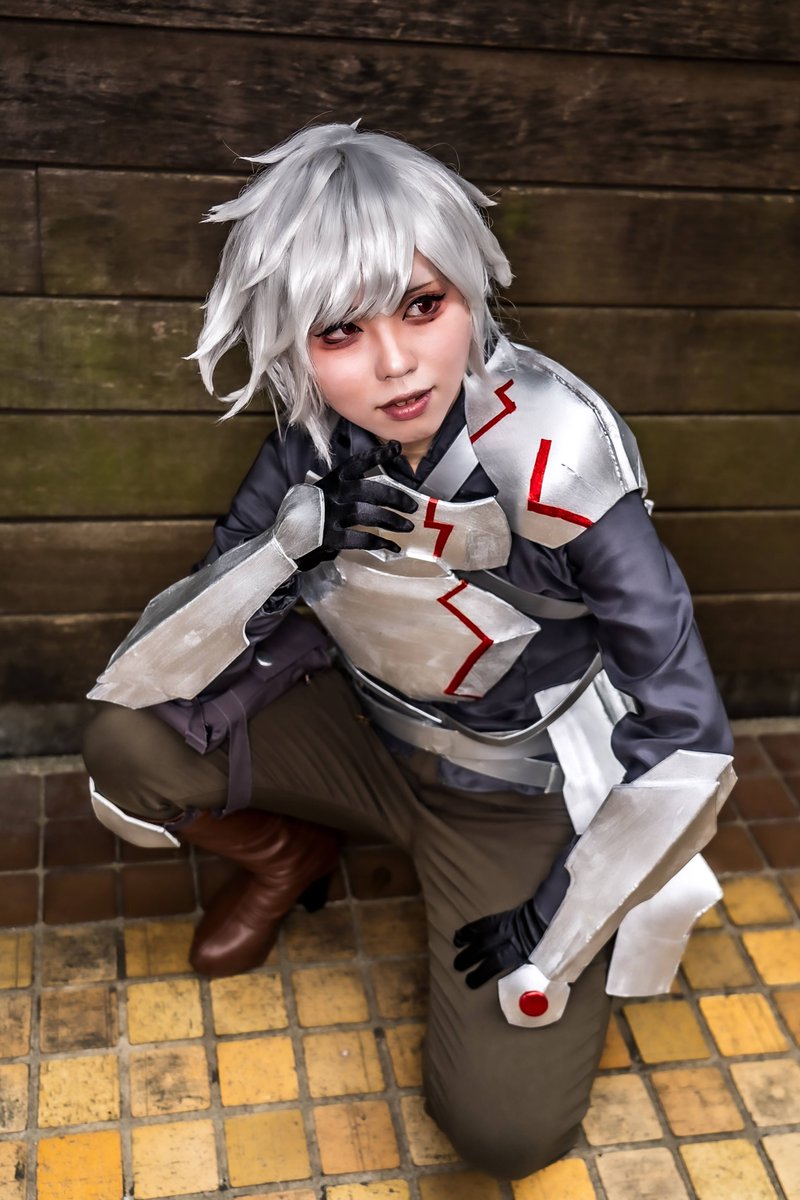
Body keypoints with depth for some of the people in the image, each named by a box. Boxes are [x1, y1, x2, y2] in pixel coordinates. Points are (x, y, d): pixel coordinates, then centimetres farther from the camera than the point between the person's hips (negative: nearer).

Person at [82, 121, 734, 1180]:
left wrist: (554, 929, -15)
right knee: (127, 748, -15)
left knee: (505, 1130, -14)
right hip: (369, 733, 4)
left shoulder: (554, 460, -31)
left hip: (517, 797, -3)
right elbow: (149, 673, -16)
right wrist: (294, 542, -34)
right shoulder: (320, 438, -16)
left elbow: (686, 743, -24)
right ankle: (288, 860, 16)